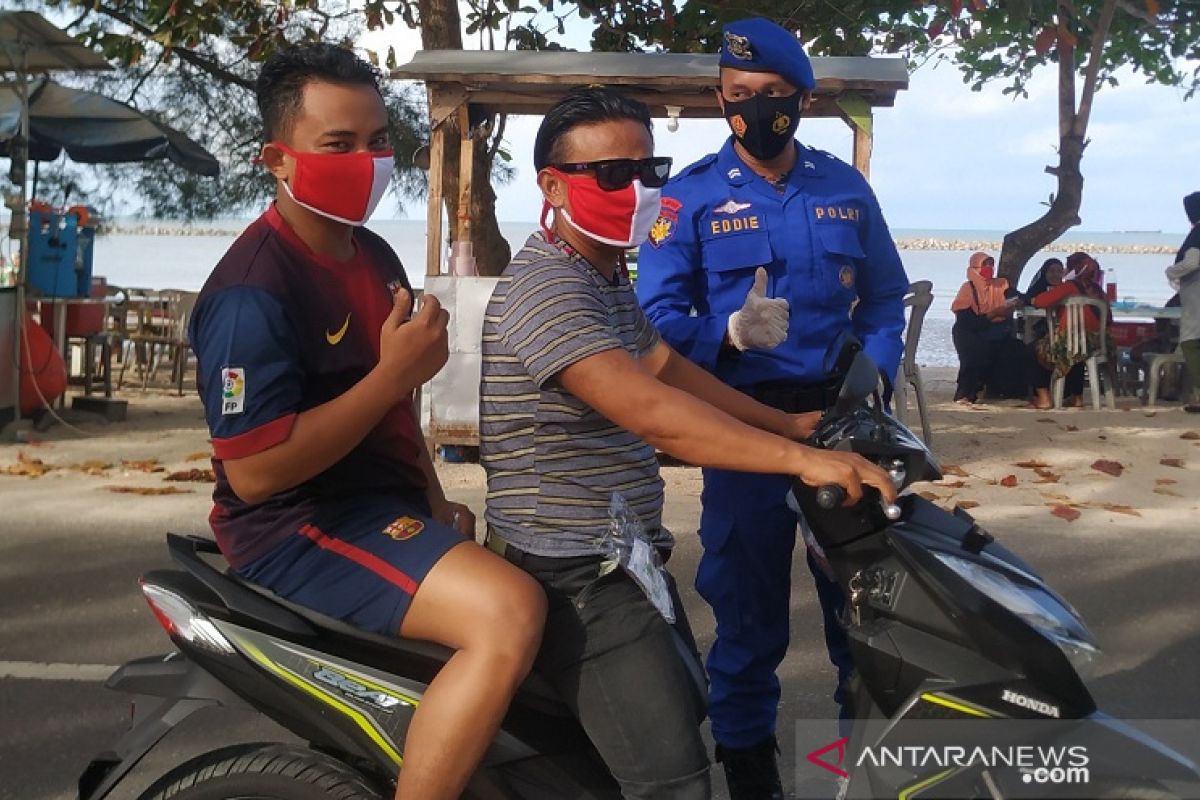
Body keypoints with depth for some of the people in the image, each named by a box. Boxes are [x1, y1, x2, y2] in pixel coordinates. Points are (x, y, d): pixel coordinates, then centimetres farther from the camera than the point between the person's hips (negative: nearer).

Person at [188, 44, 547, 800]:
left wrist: (435, 503, 10)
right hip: (301, 531, -10)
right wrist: (396, 371, -25)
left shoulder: (373, 256, 11)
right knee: (510, 612, -32)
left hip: (386, 506, 10)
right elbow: (254, 471, -26)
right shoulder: (253, 289, -19)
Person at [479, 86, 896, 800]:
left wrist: (789, 425, 13)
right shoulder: (547, 287, -21)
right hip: (576, 574, -11)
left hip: (623, 555, 11)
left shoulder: (609, 274, 14)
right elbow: (647, 409, -32)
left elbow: (666, 366, 18)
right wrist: (800, 459, -36)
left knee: (684, 712, 25)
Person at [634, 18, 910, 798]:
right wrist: (731, 332, -26)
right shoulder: (693, 194, -2)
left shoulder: (846, 188, 8)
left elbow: (883, 300, 12)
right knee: (748, 605, 6)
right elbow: (658, 317, -8)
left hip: (838, 414, 3)